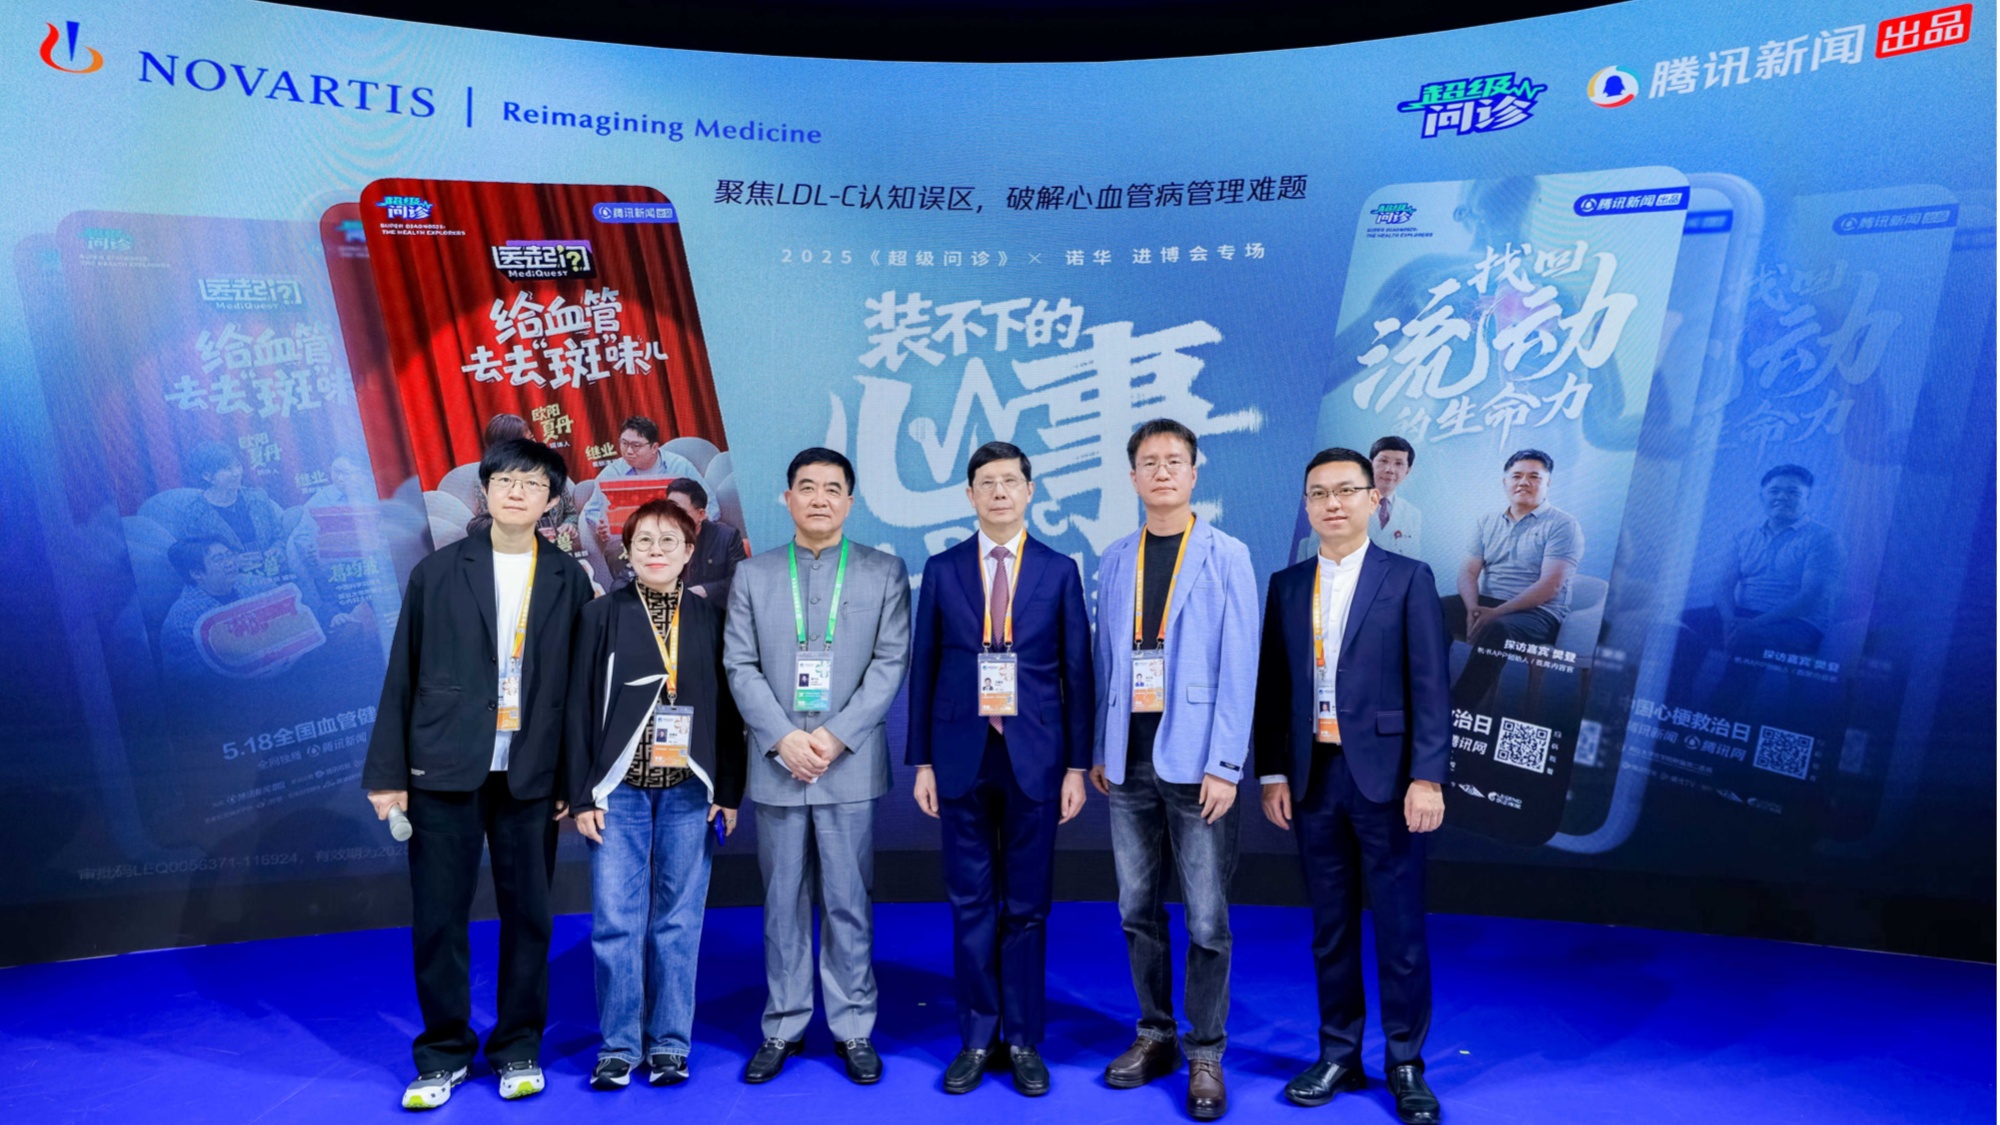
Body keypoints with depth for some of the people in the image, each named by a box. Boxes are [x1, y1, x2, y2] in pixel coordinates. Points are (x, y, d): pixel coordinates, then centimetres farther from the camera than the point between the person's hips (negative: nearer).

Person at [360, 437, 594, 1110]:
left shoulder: (569, 581, 4)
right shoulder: (438, 572, 4)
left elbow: (580, 685, 3)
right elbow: (402, 676, 4)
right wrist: (387, 772, 0)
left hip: (531, 775, 0)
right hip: (445, 770, 0)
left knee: (528, 915, 7)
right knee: (438, 917, 6)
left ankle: (519, 1050, 24)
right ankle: (443, 1054, 24)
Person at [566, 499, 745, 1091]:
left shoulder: (711, 618, 5)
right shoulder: (601, 614, 2)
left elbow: (727, 710, 6)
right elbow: (580, 707, 1)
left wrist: (730, 791, 1)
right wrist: (582, 794, -3)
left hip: (689, 791, 1)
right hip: (619, 789, -1)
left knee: (678, 921, 6)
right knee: (616, 921, 1)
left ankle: (669, 1043, 17)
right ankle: (618, 1045, 15)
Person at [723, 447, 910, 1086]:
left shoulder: (885, 572, 4)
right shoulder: (752, 575, 9)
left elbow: (891, 663, -3)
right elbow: (740, 667, 2)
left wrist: (837, 736, -12)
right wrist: (783, 740, -11)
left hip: (851, 765, -1)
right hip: (776, 764, 2)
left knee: (849, 902, 5)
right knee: (783, 903, 10)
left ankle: (854, 1029, 18)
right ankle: (784, 1028, 22)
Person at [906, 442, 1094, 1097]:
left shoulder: (1059, 571, 2)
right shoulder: (942, 570, 4)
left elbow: (1078, 673, 2)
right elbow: (923, 669, 5)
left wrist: (1077, 765, -2)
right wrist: (921, 760, 2)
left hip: (1033, 756, -1)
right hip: (963, 755, 1)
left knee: (1027, 905, 8)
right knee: (970, 903, 8)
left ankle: (1024, 1042, 21)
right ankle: (976, 1039, 21)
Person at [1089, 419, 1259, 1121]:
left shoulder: (1226, 557, -2)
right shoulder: (1114, 561, 10)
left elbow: (1239, 667, -7)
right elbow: (1105, 662, 11)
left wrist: (1224, 765, -12)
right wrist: (1098, 750, 7)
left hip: (1194, 762, -4)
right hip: (1128, 764, 4)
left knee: (1206, 920, 2)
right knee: (1138, 910, 12)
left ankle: (1205, 1055, 17)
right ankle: (1155, 1037, 28)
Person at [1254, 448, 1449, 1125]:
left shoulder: (1409, 579, -1)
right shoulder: (1287, 585, 9)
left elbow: (1431, 685, -6)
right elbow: (1271, 687, 8)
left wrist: (1428, 777, -13)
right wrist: (1273, 774, 4)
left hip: (1386, 776, -3)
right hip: (1313, 777, 3)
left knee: (1400, 928, 6)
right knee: (1330, 927, 12)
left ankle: (1406, 1065, 21)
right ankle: (1339, 1055, 26)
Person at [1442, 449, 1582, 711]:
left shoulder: (1563, 525, -2)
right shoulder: (1487, 522, 15)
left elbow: (1550, 585, -12)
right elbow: (1468, 572, 6)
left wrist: (1497, 612, -21)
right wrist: (1473, 608, -17)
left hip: (1537, 613, -5)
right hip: (1485, 604, 5)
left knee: (1496, 629, -38)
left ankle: (1462, 706, -31)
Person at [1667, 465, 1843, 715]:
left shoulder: (1822, 538, 1)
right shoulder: (1746, 536, 19)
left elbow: (1811, 597, -11)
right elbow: (1725, 583, 8)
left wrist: (1756, 623, -22)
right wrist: (1729, 619, -15)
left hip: (1796, 624, -5)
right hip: (1740, 617, 5)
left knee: (1748, 639, -38)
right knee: (1687, 623, -22)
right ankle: (1676, 703, -23)